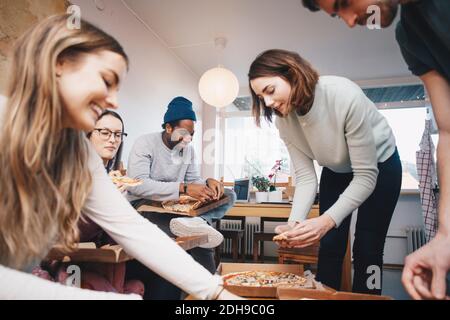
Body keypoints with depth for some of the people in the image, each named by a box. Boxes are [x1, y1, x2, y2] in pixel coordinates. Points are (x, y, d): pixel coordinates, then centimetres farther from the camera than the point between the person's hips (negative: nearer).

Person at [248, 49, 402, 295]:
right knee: (329, 246, 2)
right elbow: (305, 177, -18)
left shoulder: (345, 96, -36)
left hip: (379, 165, -3)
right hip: (336, 170, 4)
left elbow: (366, 176, -32)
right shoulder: (285, 119, -20)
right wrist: (295, 222, -33)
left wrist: (327, 220, -42)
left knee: (367, 249, -3)